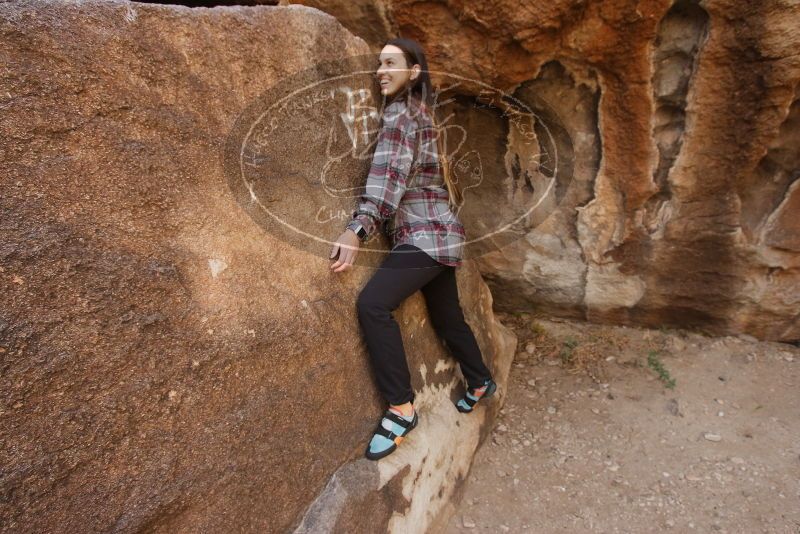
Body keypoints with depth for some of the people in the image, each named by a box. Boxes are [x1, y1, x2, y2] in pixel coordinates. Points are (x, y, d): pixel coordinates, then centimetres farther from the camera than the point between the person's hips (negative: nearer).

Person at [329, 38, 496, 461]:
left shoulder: (400, 113, -8)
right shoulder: (420, 112, 20)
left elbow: (387, 178, -22)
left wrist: (356, 232, -31)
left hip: (425, 235, -10)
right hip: (437, 233, 10)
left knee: (373, 304, -23)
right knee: (446, 316, 20)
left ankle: (401, 408, -16)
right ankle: (480, 383, 39)